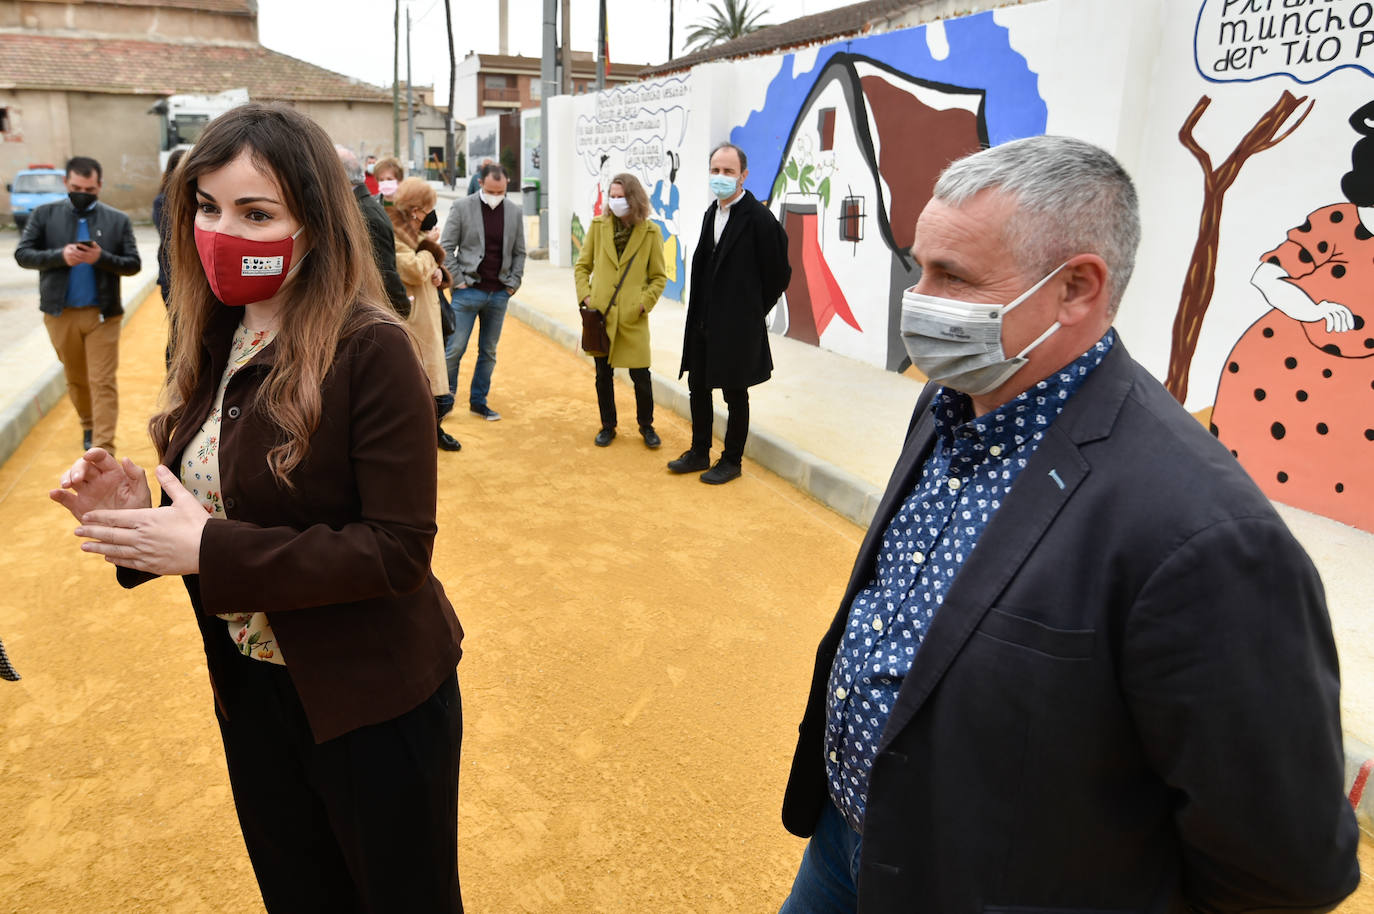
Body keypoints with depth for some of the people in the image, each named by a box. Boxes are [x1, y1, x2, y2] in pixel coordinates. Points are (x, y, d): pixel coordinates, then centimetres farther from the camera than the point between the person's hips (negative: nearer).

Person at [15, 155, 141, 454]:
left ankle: (103, 449, -5)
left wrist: (101, 258, -19)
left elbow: (133, 264, -1)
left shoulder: (118, 220, 2)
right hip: (61, 314, 2)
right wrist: (60, 256, -17)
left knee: (103, 383, -5)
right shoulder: (44, 215, 4)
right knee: (76, 379, 16)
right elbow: (22, 255, 0)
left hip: (102, 314, -2)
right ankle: (88, 427, 37)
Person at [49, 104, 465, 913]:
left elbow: (399, 549, -23)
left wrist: (210, 551, -24)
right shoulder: (215, 343, 1)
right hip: (250, 690, 7)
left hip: (374, 703, -6)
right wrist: (138, 516, -13)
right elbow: (227, 511, 7)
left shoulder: (370, 350, -21)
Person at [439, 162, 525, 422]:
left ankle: (478, 400, 21)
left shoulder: (514, 212, 6)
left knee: (489, 351, 10)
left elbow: (519, 252, 13)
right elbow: (446, 247, -3)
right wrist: (458, 280, -8)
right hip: (468, 291, -3)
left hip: (499, 294, 3)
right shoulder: (462, 207, -4)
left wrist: (513, 283, 4)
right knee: (455, 349, -2)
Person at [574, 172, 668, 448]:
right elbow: (581, 266, 11)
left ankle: (646, 426, 24)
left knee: (640, 376, 2)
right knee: (603, 374, 11)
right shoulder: (598, 226, 4)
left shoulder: (650, 232, -1)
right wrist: (585, 296, -1)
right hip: (600, 313, 2)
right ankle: (607, 426, 28)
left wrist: (644, 303, -7)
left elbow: (659, 277, 6)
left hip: (632, 318, -2)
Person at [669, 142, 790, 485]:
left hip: (737, 326, -8)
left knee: (735, 395, 6)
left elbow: (779, 273, -9)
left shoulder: (759, 218, -15)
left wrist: (753, 311, 0)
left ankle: (732, 461, 20)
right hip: (704, 323, 8)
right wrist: (698, 311, 11)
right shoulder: (712, 213, 9)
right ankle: (699, 453, 31)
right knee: (698, 387, 15)